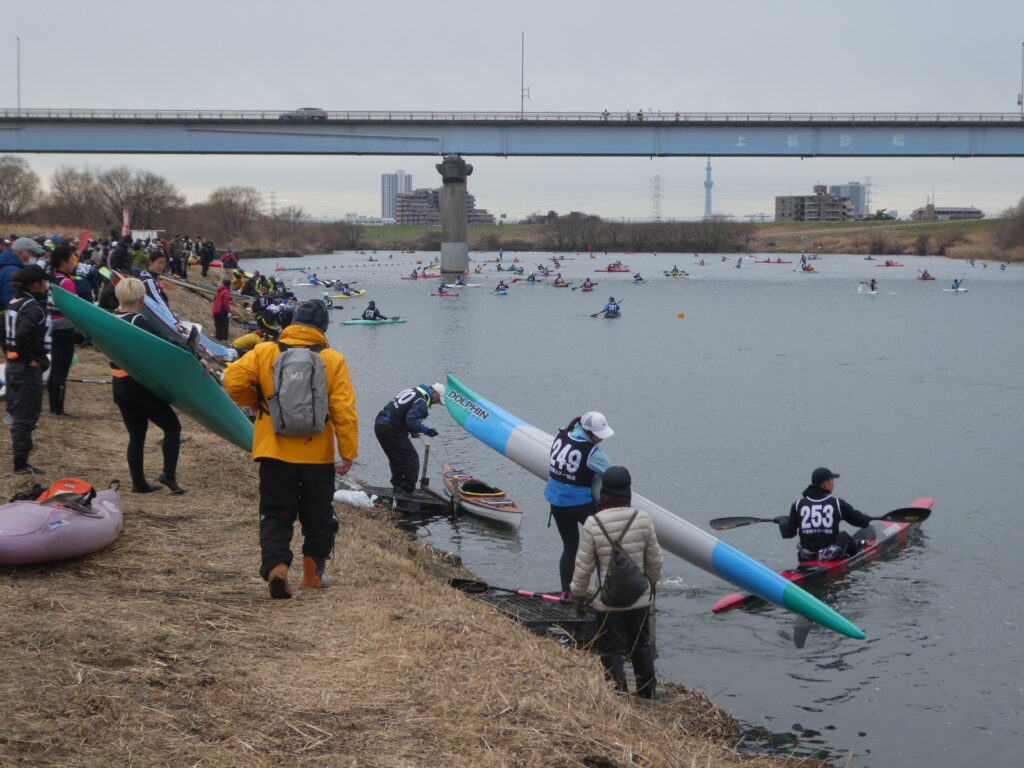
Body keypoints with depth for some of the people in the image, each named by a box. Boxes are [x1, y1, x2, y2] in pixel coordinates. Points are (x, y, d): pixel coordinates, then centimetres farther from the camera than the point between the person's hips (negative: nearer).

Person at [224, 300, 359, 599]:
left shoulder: (264, 353, -4)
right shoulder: (333, 360, -6)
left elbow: (233, 380, -10)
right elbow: (345, 411, -9)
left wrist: (256, 402, 9)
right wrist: (348, 452, -4)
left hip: (274, 452, 0)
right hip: (317, 454, 0)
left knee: (275, 515, 8)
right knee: (318, 516, 18)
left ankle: (276, 565, -13)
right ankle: (313, 571, 25)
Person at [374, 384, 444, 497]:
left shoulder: (413, 390, 17)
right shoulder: (421, 401, -13)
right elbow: (411, 421, -22)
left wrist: (412, 430, 20)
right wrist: (427, 431, -10)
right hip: (391, 429, -10)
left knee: (395, 458, 24)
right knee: (411, 458, -2)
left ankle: (397, 484, 33)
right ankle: (409, 489, 1)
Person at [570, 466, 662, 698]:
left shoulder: (593, 523, -16)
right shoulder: (643, 519, -10)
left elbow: (583, 566, -9)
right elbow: (655, 559, 2)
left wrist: (578, 594, 6)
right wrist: (653, 582, 21)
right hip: (640, 598, 3)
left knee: (611, 650, 10)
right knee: (641, 645, 21)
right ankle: (647, 690, 31)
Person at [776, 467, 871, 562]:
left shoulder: (798, 504, -3)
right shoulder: (837, 503, -7)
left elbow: (788, 533, 0)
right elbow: (859, 521, 6)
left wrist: (782, 521, 22)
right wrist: (865, 519, 30)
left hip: (805, 560, 2)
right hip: (832, 557, -2)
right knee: (844, 536, 26)